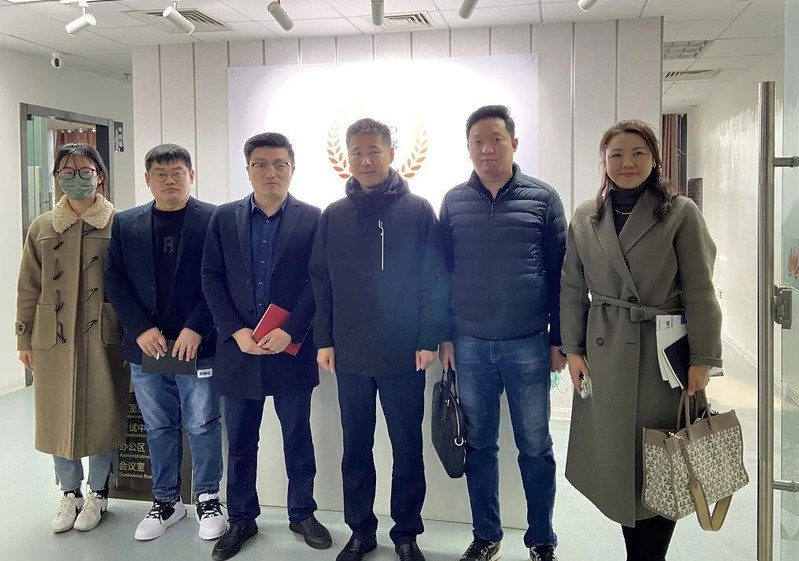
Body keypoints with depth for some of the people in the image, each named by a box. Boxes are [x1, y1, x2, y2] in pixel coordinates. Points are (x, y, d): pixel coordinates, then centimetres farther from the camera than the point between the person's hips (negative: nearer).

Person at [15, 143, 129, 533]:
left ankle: (97, 494, 24)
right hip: (54, 337, 3)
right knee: (58, 416, 10)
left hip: (104, 336, -3)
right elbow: (28, 288, 9)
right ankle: (70, 494, 27)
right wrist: (24, 338, 8)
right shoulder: (41, 228, 7)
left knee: (102, 415, 5)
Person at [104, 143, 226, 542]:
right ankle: (166, 500, 28)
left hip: (197, 345, -3)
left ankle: (208, 500, 20)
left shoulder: (213, 220, -3)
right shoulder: (126, 224, 9)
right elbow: (114, 281, 5)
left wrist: (195, 329, -16)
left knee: (202, 426, 4)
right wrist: (141, 329, -8)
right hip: (146, 345, 4)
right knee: (159, 428, 14)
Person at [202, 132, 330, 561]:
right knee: (240, 441, 11)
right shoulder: (224, 218, 6)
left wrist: (289, 332, -14)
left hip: (291, 348, -1)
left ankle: (302, 514, 28)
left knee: (298, 436, 11)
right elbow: (211, 279, 3)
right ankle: (241, 519, 27)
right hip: (238, 347, 2)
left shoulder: (312, 219, 0)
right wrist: (236, 332, -9)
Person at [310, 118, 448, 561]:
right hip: (349, 354, 3)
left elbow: (434, 280, -4)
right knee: (356, 447, 13)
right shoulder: (333, 216, 6)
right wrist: (324, 340, 2)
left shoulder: (418, 211, -2)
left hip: (404, 354, -2)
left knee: (407, 447, 8)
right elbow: (320, 283, 7)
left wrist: (429, 339, -9)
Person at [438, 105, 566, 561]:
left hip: (528, 345, -1)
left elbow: (560, 273, 1)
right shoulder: (454, 202, 6)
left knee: (536, 448, 8)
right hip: (470, 346, 2)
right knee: (479, 445, 11)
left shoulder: (542, 197, 0)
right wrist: (443, 336, 5)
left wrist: (559, 339, -1)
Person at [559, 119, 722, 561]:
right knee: (617, 458, 8)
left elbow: (699, 291, -5)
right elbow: (572, 289, 7)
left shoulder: (681, 213, -3)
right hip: (605, 354, 3)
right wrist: (572, 349, 1)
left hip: (664, 353, -2)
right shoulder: (585, 218, 6)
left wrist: (702, 359, -9)